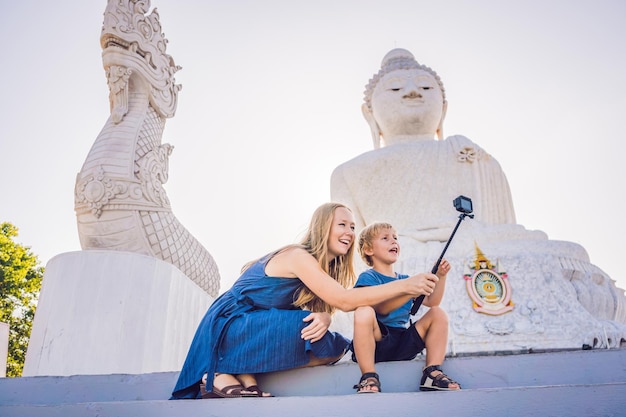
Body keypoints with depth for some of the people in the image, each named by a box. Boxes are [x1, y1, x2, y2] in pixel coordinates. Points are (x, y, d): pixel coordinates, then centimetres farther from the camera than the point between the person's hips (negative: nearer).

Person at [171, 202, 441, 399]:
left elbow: (323, 309, -1)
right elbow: (345, 300, -27)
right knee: (314, 335, -30)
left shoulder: (325, 266, 8)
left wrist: (324, 318, -26)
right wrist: (404, 285, -27)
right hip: (229, 327, -9)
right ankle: (225, 374, -16)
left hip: (255, 328, 9)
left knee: (336, 348, -2)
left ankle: (245, 373, -7)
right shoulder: (298, 257, -20)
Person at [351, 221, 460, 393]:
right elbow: (381, 308, -18)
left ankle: (432, 372, -11)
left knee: (438, 314, -5)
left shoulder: (405, 279, 21)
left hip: (404, 344, 6)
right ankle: (369, 377, -27)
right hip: (377, 342, -6)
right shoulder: (368, 277, -2)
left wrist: (440, 277, 2)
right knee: (364, 312, -35)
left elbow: (431, 302, 15)